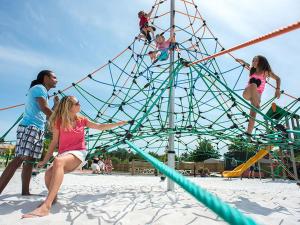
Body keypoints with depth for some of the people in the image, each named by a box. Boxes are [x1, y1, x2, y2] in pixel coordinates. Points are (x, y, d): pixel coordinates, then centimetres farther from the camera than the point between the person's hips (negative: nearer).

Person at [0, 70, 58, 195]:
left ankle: (25, 191, 6)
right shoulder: (39, 88, -2)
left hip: (38, 130, 10)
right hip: (29, 128, -10)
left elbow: (46, 114, 28)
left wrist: (56, 105, 20)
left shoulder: (42, 92, 26)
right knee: (19, 159, -16)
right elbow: (44, 108, -17)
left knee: (29, 160, 5)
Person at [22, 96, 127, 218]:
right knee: (48, 173, -30)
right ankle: (53, 197, 3)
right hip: (64, 154, 2)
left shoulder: (82, 120, 8)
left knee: (58, 161, -36)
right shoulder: (59, 122, 3)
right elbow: (54, 142, 8)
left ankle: (46, 206, -44)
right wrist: (45, 160, 6)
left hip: (78, 153, -2)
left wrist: (119, 123, 4)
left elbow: (101, 127, 10)